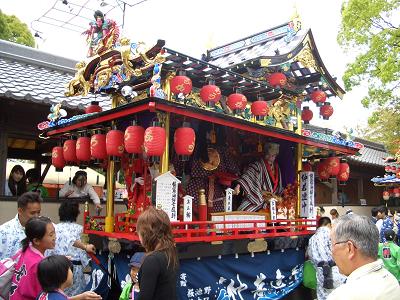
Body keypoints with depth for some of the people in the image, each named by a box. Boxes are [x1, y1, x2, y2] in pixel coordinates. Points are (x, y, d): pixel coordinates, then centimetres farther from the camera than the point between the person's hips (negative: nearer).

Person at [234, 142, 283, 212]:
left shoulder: (277, 168, 12)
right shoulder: (259, 165, -9)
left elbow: (278, 186, 24)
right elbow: (248, 175, -26)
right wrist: (239, 185, -41)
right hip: (257, 198, -5)